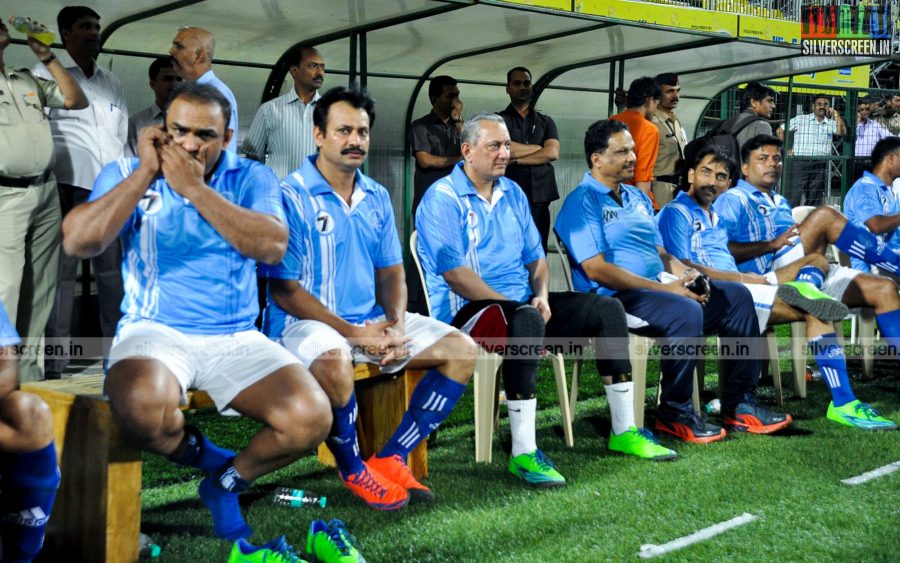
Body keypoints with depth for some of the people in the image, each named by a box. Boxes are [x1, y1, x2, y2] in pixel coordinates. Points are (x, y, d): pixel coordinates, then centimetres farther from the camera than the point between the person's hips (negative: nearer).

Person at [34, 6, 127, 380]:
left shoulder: (112, 83, 19)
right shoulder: (45, 74, 3)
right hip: (69, 186, -5)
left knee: (113, 271, 7)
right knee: (62, 272, -7)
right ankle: (54, 366, -5)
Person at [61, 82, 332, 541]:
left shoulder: (251, 178, 7)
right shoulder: (127, 173, 6)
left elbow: (272, 246, -13)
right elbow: (78, 242, -11)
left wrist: (196, 189, -15)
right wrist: (146, 172, -11)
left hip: (236, 338, 2)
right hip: (155, 332, -1)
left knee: (311, 418, -23)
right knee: (141, 406, -37)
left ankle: (229, 481, 9)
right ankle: (206, 458, 0)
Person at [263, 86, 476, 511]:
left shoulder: (376, 198, 11)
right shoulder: (292, 197, -10)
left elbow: (391, 272, 13)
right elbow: (284, 290, -14)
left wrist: (395, 324, -8)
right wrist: (353, 332, -20)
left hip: (373, 321, 7)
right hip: (307, 323, -7)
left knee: (461, 348, -5)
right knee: (333, 361, -40)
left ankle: (390, 459, -4)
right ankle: (353, 470, -12)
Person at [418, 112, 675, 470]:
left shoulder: (513, 193, 15)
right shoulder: (443, 199, -10)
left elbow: (535, 256, 18)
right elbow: (455, 274, -18)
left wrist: (541, 295, -3)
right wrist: (512, 304, -20)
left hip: (521, 304, 8)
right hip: (466, 311, -8)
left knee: (606, 308, -4)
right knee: (526, 320, -40)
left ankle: (624, 430, 0)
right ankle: (522, 453, -38)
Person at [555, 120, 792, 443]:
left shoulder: (637, 198, 21)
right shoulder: (583, 202, -8)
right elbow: (596, 269, -17)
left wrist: (687, 276, 0)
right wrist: (662, 288, -18)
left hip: (659, 287, 9)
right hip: (616, 297, -9)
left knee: (736, 296, -2)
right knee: (686, 312, -33)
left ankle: (739, 405, 1)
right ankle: (674, 413, -16)